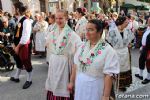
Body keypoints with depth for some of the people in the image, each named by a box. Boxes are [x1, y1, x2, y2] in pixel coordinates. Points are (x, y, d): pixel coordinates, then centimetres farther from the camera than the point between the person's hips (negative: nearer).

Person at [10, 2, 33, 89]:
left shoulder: (26, 20, -20)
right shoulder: (19, 19, 9)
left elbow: (25, 36, -24)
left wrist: (18, 46, -19)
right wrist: (15, 44, 13)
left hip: (24, 45, -9)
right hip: (19, 44, 9)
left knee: (26, 62, 4)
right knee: (18, 61, 22)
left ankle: (29, 80, 21)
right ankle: (16, 77, 41)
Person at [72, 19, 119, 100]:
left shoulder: (108, 50, -16)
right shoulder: (82, 47, 2)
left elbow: (109, 75, -17)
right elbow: (76, 66, 9)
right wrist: (72, 82, 12)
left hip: (95, 89, -5)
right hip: (80, 87, 5)